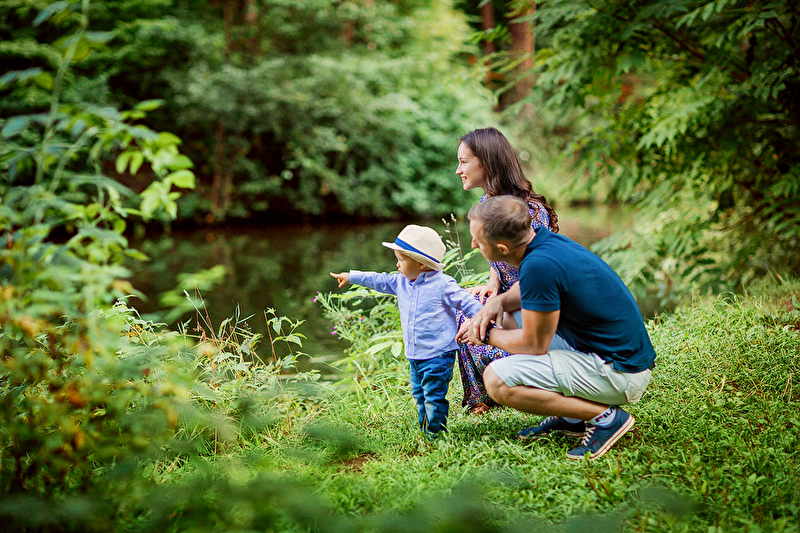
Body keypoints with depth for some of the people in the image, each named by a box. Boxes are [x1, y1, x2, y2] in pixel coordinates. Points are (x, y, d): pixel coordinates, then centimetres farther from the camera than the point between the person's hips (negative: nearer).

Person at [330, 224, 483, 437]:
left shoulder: (442, 284, -13)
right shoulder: (401, 284, 8)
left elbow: (466, 302, -10)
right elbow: (379, 280, 20)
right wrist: (351, 276, 27)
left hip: (438, 355, -8)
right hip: (415, 356, 8)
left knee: (434, 397, -8)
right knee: (419, 395, 14)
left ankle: (436, 435, 0)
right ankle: (424, 432, 24)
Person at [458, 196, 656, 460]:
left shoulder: (539, 265, -25)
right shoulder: (546, 239, 3)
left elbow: (534, 344, -16)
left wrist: (487, 336, 1)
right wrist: (498, 300, 4)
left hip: (618, 373, -10)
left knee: (497, 380, -16)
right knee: (508, 318, 17)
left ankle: (605, 417, -8)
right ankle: (571, 416, 17)